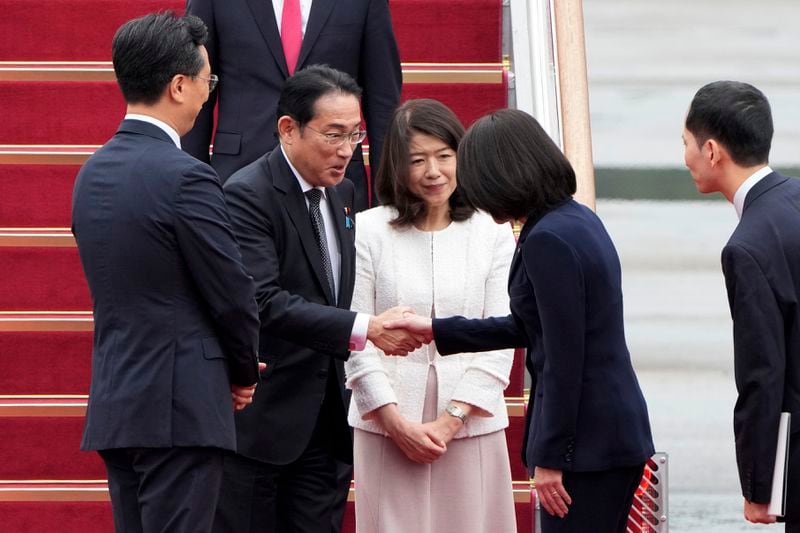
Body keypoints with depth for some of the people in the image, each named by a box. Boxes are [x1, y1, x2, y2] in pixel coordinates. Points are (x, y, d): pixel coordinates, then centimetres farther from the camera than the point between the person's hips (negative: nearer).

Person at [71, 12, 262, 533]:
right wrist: (243, 372, 9)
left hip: (114, 405, 8)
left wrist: (230, 366, 16)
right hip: (179, 409, -8)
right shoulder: (185, 177, -15)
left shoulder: (93, 173, 10)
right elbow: (233, 295, -11)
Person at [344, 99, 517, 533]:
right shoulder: (368, 231, 1)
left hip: (471, 427, 1)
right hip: (387, 429, -1)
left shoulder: (493, 234, 4)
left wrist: (450, 421, -7)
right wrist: (397, 423, -7)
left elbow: (499, 341, 1)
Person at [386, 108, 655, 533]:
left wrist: (549, 458, -15)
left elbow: (563, 358, -19)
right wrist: (436, 331, 27)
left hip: (586, 440, -10)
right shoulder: (578, 220, 13)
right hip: (618, 430, 10)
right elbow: (527, 327, 23)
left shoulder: (548, 241, -17)